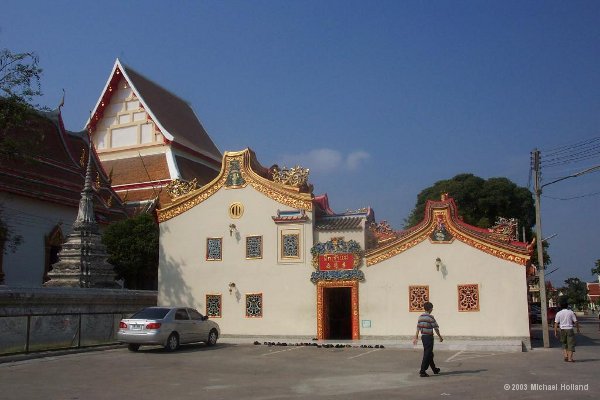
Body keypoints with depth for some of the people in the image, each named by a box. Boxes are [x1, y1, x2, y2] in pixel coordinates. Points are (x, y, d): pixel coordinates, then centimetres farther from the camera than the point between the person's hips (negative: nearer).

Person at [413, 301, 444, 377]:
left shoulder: (420, 316, 7)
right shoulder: (430, 317, -13)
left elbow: (418, 327, 9)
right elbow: (436, 328, -10)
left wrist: (416, 337, 13)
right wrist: (440, 337, 1)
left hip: (423, 337, 8)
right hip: (429, 337, -8)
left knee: (429, 354, 19)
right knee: (427, 355, -4)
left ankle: (434, 369, 33)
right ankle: (422, 371, -6)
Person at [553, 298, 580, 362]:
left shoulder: (558, 313, -2)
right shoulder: (571, 312, -4)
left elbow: (556, 323, -5)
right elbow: (575, 321, -1)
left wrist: (555, 331, 1)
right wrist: (578, 328, 14)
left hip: (562, 330, 2)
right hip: (569, 329, -2)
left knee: (564, 343, 18)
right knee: (571, 344, 2)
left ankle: (565, 355, 7)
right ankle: (570, 358, -3)